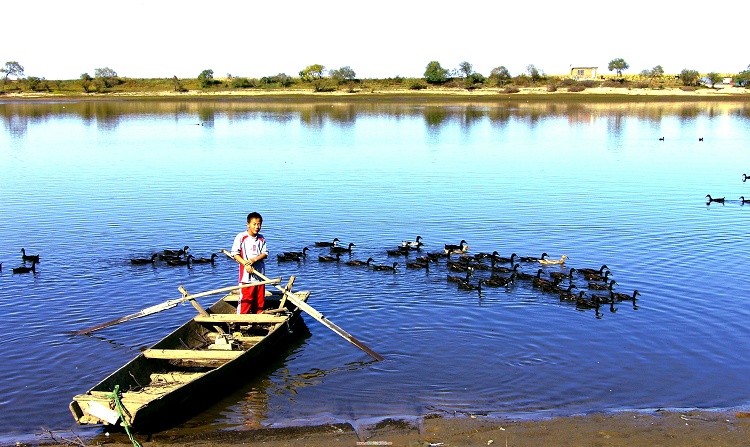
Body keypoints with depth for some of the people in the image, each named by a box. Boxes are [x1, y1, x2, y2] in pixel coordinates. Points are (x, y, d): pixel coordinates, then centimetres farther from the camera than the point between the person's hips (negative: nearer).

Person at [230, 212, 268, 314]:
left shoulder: (261, 239, 7)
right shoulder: (241, 237, -5)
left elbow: (265, 254, 3)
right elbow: (234, 254, -7)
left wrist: (254, 259, -15)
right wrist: (246, 264, -17)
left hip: (260, 273, 4)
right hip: (246, 274, -4)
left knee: (259, 298, 9)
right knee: (246, 298, -5)